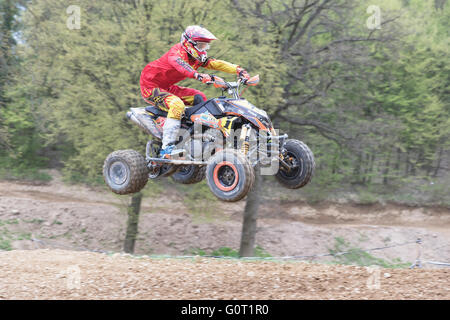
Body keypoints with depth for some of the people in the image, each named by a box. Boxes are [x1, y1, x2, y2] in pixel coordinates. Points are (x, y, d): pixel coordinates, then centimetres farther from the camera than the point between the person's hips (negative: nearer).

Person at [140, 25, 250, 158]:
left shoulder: (197, 58, 4)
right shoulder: (177, 52, -24)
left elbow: (216, 64, -2)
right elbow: (179, 64, -46)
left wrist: (238, 70, -17)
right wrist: (198, 75, -64)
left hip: (166, 87, 10)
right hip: (150, 86, -10)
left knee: (199, 98, 7)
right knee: (177, 105, -32)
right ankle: (167, 148, -34)